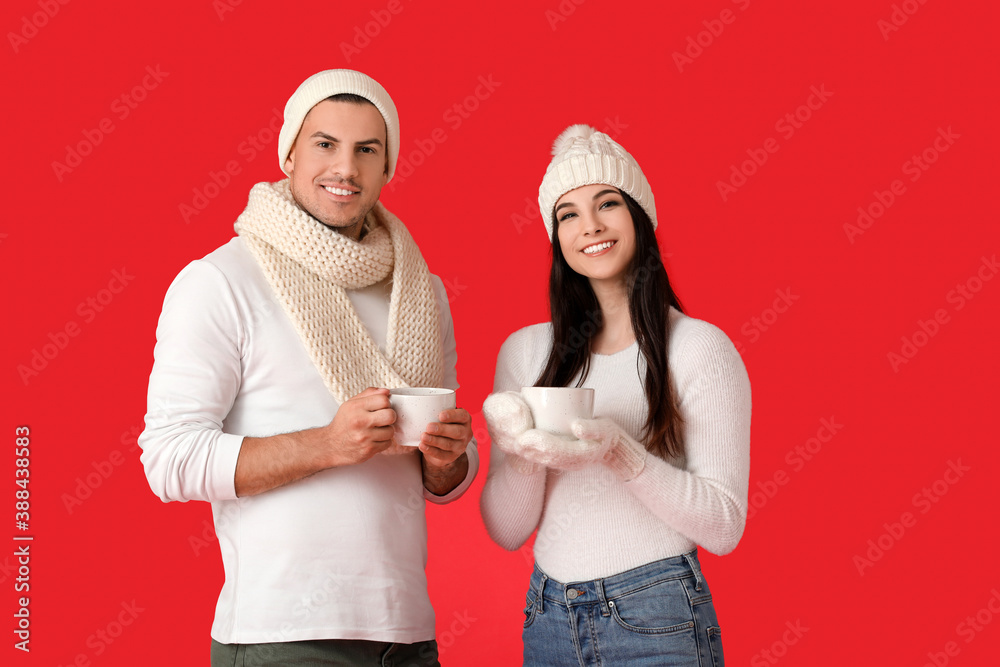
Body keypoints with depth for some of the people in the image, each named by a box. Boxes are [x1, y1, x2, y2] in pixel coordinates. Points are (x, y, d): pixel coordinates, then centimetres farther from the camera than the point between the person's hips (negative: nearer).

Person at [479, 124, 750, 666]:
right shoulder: (525, 351, 3)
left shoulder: (701, 348, -8)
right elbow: (506, 531, 3)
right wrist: (522, 451, -16)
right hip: (549, 618, 4)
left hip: (656, 621, -3)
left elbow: (724, 527, -11)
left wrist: (620, 454, -23)